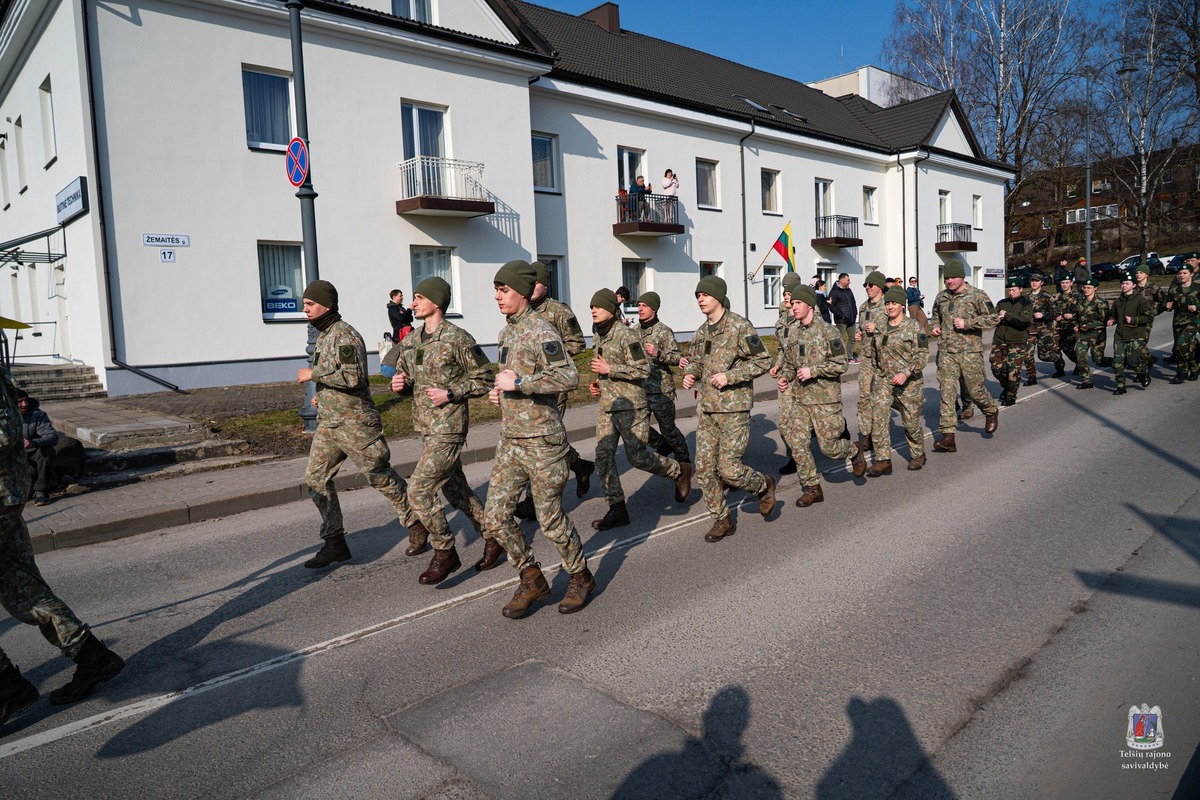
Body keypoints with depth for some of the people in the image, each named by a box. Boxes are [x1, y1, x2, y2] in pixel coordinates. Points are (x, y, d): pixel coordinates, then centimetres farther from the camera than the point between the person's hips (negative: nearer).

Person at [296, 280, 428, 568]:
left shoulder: (345, 335, -14)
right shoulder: (323, 335, 16)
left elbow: (353, 377, -26)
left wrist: (314, 374, -17)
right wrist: (323, 394, 14)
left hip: (354, 422, -9)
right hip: (328, 423, 9)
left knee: (380, 476, 0)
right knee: (316, 478, 4)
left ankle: (416, 525, 17)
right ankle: (334, 542, 12)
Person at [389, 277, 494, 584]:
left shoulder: (458, 339, -13)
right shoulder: (411, 341, 10)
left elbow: (484, 380, -9)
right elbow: (403, 375, 19)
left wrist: (450, 393, -19)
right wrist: (399, 384, -4)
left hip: (448, 429, -8)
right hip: (425, 428, 8)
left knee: (418, 491, -12)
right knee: (456, 490, 16)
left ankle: (445, 553, 5)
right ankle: (493, 537, 31)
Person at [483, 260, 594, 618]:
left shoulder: (541, 332, -14)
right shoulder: (506, 331, 14)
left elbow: (569, 378, -26)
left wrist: (519, 382, -24)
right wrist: (499, 391, 9)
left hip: (542, 441, -8)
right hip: (509, 440, 8)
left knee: (550, 517, 3)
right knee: (495, 518, 4)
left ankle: (581, 577, 26)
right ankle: (532, 580, 21)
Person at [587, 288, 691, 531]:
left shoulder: (627, 336, -14)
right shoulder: (598, 338, 12)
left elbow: (643, 370, -17)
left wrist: (609, 370, -19)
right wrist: (598, 384, 9)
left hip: (630, 405, -8)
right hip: (606, 405, 8)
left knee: (637, 456, -2)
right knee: (603, 456, 0)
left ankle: (680, 471, 24)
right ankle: (617, 510, 7)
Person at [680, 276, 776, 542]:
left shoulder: (740, 326, -10)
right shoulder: (700, 333, 11)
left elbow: (763, 361, -11)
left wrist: (729, 376, -19)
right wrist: (690, 374, 1)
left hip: (733, 408, -7)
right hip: (706, 409, 7)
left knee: (729, 468, -8)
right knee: (704, 470, 5)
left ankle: (763, 485, 23)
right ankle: (722, 520, 21)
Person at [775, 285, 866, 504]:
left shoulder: (827, 330, -10)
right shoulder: (794, 333, 9)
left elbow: (840, 365, -13)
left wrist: (813, 371, -20)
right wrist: (785, 377, 2)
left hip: (825, 398, -6)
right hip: (799, 398, 6)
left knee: (828, 446, -2)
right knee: (798, 444, 1)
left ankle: (855, 451, 31)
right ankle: (812, 488, 13)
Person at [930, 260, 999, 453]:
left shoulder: (977, 295, -5)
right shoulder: (941, 296, 11)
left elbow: (993, 318, -7)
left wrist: (967, 323, -16)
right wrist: (935, 327, 8)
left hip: (970, 352, -4)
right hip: (946, 352, 4)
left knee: (975, 390, 5)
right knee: (946, 392, -4)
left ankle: (991, 412, 39)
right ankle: (947, 436, -4)